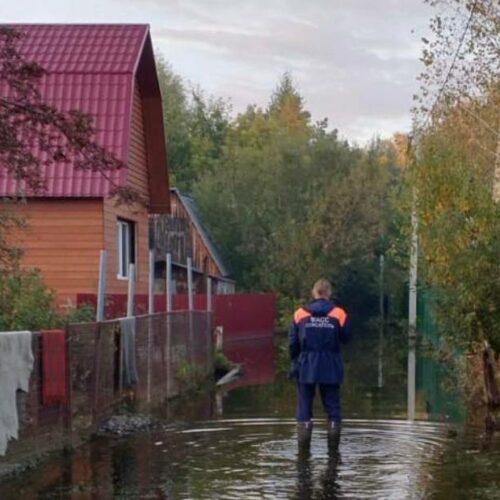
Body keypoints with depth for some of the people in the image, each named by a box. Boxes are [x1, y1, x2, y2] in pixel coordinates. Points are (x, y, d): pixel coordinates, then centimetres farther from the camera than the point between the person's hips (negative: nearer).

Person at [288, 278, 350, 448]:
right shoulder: (339, 314, -6)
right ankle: (333, 444, 7)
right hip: (331, 369, 0)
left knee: (304, 407, 7)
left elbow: (292, 343, 1)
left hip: (306, 367, 0)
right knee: (332, 407, 7)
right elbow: (345, 338, 4)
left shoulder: (300, 314, -3)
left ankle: (303, 442, 4)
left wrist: (295, 363, 14)